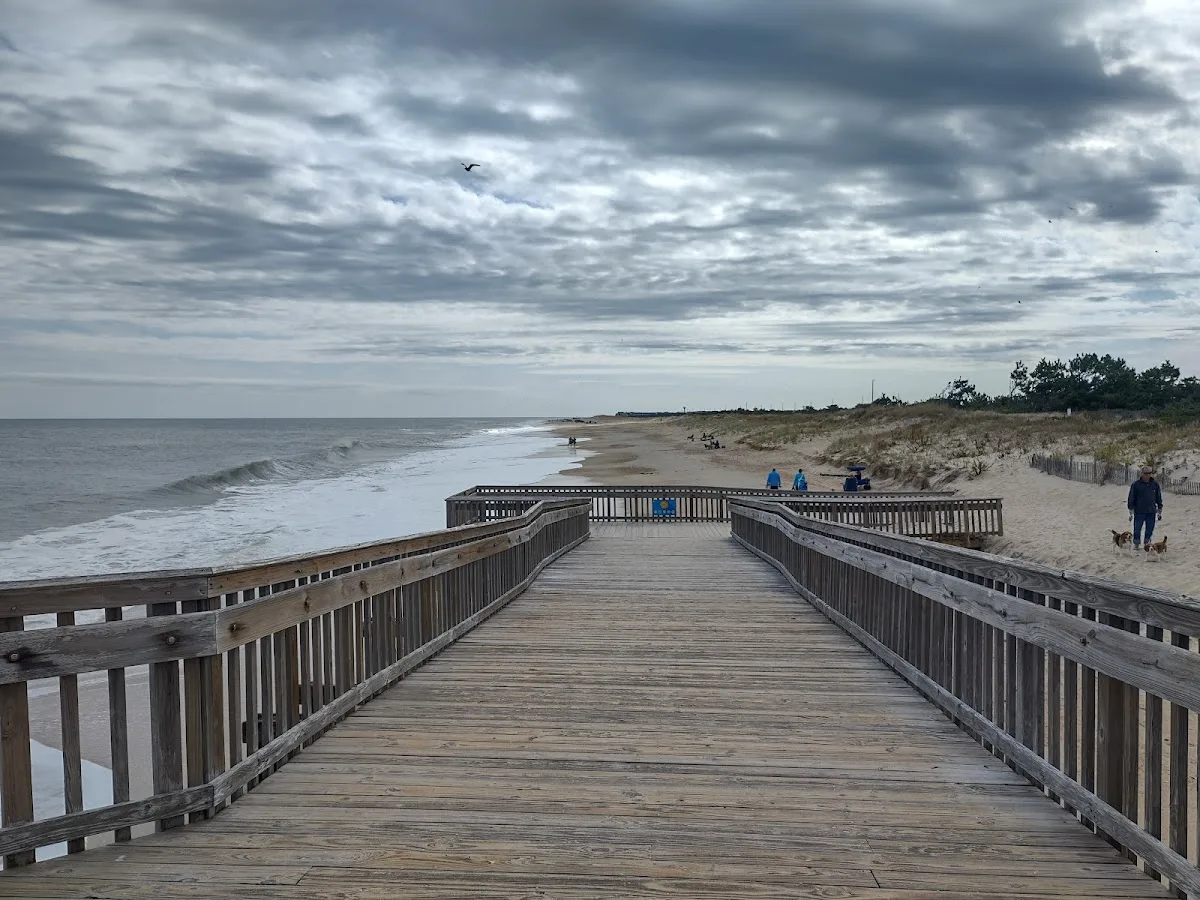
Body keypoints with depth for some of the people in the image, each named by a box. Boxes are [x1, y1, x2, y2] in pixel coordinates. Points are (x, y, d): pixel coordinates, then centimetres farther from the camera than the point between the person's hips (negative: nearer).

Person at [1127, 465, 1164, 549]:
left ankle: (1147, 544, 18)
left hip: (1151, 512, 2)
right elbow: (1131, 498, 1)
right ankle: (1136, 544, 13)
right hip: (1139, 512, -2)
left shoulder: (1155, 485, 6)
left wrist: (1159, 512, 12)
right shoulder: (1136, 485, -3)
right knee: (1137, 529, -3)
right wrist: (1131, 513, -2)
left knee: (1150, 530, 5)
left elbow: (1159, 499, 14)